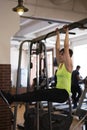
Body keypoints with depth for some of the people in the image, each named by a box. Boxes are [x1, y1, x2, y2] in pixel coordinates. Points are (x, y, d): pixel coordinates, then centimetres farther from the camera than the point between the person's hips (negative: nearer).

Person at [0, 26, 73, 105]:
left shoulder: (68, 65, -6)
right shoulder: (60, 64, 16)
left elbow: (66, 47, -12)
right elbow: (57, 48, 19)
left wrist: (66, 32, -6)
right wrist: (58, 34, 22)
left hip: (63, 93, -8)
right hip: (58, 92, 8)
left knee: (40, 94, -24)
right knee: (39, 93, -10)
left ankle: (12, 99, -33)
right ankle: (12, 98, -20)